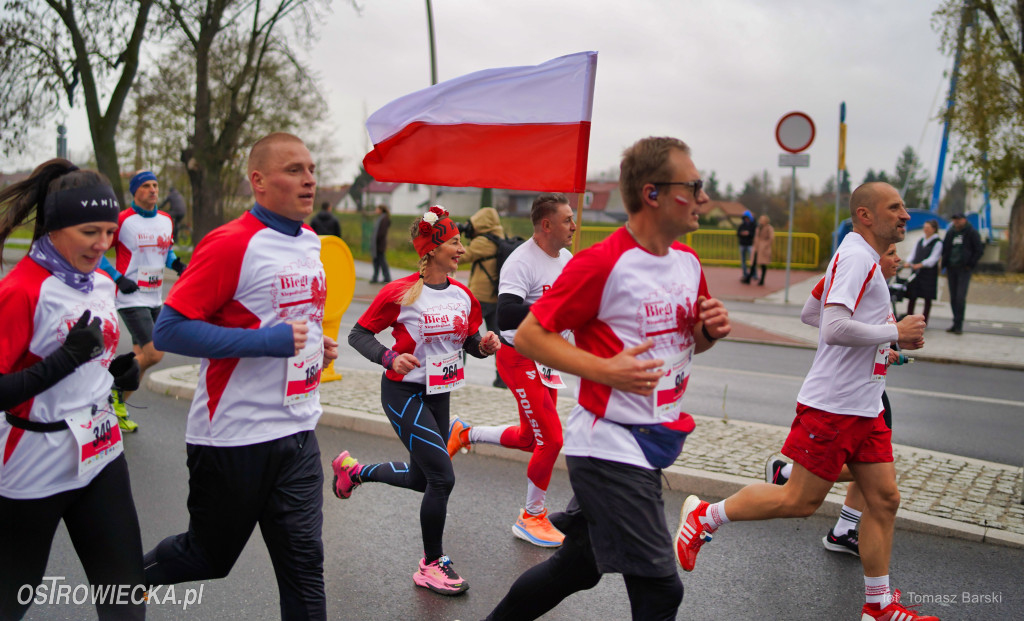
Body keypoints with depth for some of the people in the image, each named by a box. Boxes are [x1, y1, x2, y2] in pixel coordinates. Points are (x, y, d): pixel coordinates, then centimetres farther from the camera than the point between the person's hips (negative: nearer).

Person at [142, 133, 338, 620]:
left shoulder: (311, 242, 9)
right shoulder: (231, 244, -15)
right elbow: (169, 330, -19)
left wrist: (318, 347, 6)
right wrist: (267, 341, -24)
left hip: (298, 433, 6)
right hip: (233, 437, -6)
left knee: (305, 564, 6)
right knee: (210, 557, 15)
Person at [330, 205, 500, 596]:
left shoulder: (463, 295, 1)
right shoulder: (400, 292, -16)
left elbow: (470, 343, 11)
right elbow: (358, 334, -9)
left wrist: (485, 345, -12)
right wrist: (390, 358, -25)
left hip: (439, 395, 7)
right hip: (403, 393, -7)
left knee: (420, 478, 19)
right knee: (442, 477, -12)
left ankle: (353, 470, 46)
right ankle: (431, 567, 8)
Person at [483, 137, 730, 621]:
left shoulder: (687, 260, 7)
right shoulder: (601, 263, -18)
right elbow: (528, 335, -15)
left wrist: (711, 330, -1)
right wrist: (605, 370, -23)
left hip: (653, 442, 8)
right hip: (609, 448, -8)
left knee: (580, 566, 21)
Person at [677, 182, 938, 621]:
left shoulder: (866, 260, 17)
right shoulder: (856, 257, -15)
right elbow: (834, 329, -27)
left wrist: (894, 337, 16)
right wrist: (895, 331, -15)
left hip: (864, 409, 10)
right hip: (833, 405, -10)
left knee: (884, 499, 9)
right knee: (800, 501, -4)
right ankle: (703, 516, 11)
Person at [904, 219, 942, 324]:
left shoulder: (938, 243, -1)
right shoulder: (919, 242, 16)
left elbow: (933, 258, -12)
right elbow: (913, 255, 15)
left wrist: (921, 264, -27)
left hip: (929, 273, -5)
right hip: (916, 272, 5)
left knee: (927, 298, 1)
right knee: (911, 297, 1)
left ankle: (924, 321, 7)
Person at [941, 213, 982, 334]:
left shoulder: (972, 233, -1)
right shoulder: (950, 232, 12)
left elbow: (978, 250, -1)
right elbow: (945, 249, 19)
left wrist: (970, 265, -7)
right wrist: (946, 266, 8)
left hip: (964, 269, -5)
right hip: (951, 269, 5)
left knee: (960, 297, -12)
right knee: (953, 298, 6)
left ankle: (958, 325, -8)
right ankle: (956, 323, 14)